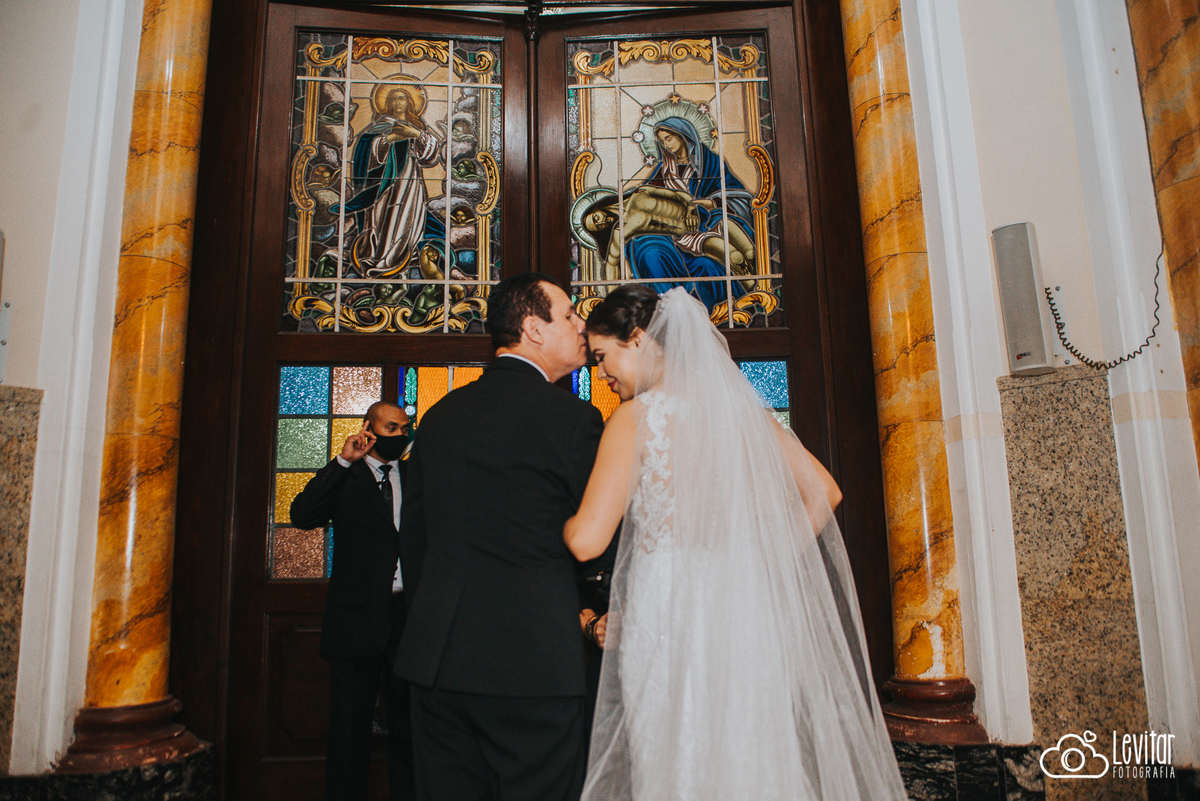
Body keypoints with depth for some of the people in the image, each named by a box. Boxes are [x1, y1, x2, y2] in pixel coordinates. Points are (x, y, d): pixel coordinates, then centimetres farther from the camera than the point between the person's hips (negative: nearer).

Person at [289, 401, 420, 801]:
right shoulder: (342, 478, 6)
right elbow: (302, 515, -11)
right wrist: (342, 461, -15)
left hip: (409, 617, 2)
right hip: (357, 619, -2)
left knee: (408, 725, 10)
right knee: (349, 726, 8)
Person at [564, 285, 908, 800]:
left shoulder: (637, 416, -9)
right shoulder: (738, 404, 6)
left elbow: (588, 540, -14)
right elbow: (823, 493, 7)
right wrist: (765, 571, 9)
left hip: (669, 616, -5)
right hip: (747, 612, 6)